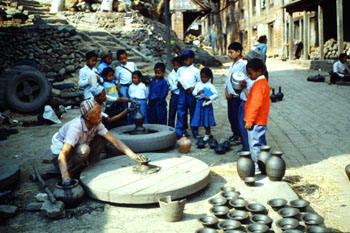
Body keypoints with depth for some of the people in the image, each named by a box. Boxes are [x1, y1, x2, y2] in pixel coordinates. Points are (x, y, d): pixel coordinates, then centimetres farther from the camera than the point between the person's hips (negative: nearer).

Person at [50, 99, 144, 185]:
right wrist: (66, 179, -55)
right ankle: (70, 173, -13)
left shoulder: (97, 124, -15)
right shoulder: (75, 127, -34)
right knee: (84, 149, -36)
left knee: (102, 138, -11)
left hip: (77, 151, 6)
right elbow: (62, 155, -42)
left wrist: (133, 155, -28)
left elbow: (114, 141, -16)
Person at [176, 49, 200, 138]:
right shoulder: (180, 70, 12)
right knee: (181, 111, -1)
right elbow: (178, 80, 16)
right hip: (182, 92, 2)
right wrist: (179, 84, -6)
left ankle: (195, 132, 16)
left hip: (192, 93, -2)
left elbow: (199, 82, 2)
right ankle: (179, 132, 5)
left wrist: (193, 88, -12)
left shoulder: (196, 70, 2)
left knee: (193, 112, 5)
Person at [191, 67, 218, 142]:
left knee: (207, 118, 0)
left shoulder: (210, 85, -3)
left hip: (207, 103, -4)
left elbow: (216, 94, -9)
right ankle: (209, 133, 23)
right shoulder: (198, 84, 8)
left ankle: (207, 134, 15)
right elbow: (193, 92, 4)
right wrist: (198, 92, -15)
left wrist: (209, 98, -21)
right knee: (202, 118, 7)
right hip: (200, 103, 4)